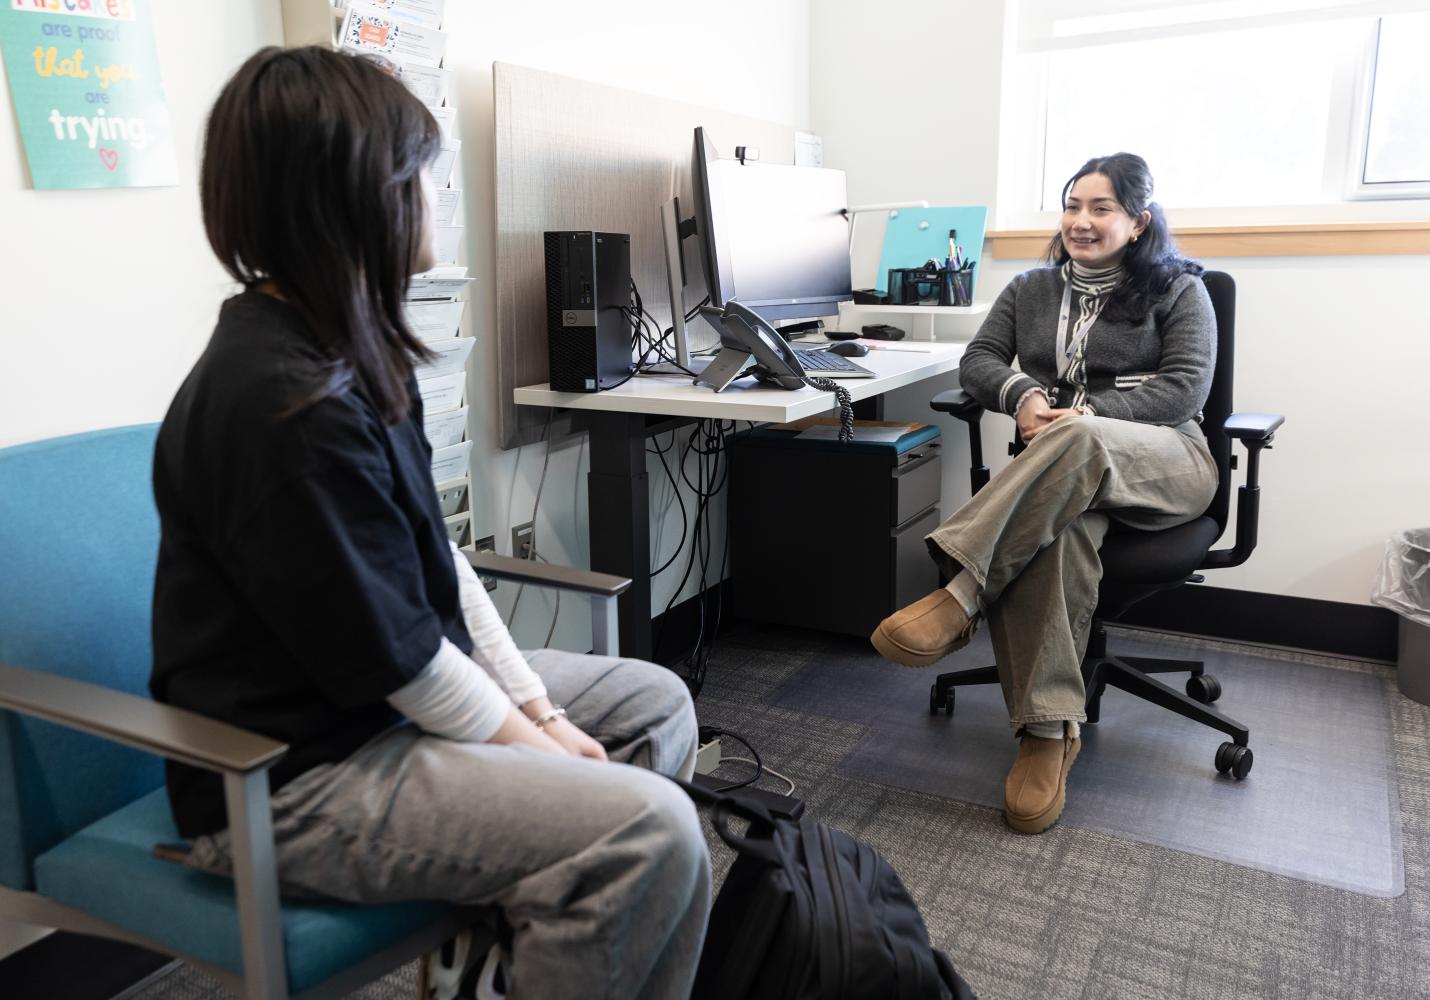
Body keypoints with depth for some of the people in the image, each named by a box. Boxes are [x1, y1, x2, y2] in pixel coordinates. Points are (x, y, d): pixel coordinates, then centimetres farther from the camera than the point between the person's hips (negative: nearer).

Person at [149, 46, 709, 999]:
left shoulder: (347, 350, 4)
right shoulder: (286, 404, -26)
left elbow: (438, 555, 6)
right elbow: (390, 655, -21)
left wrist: (533, 705, 3)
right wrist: (528, 744, -8)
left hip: (398, 696, 10)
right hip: (295, 780, -10)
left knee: (655, 700, 14)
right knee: (650, 829, -25)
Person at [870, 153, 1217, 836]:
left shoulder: (1177, 291, 12)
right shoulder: (1032, 290, 22)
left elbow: (1187, 386, -2)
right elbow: (977, 361, 11)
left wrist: (1089, 414, -17)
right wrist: (1023, 393, -13)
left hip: (1161, 461, -2)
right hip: (1063, 469, 2)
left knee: (1074, 443, -40)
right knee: (1061, 527, -37)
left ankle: (960, 599, -42)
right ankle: (1048, 728, -37)